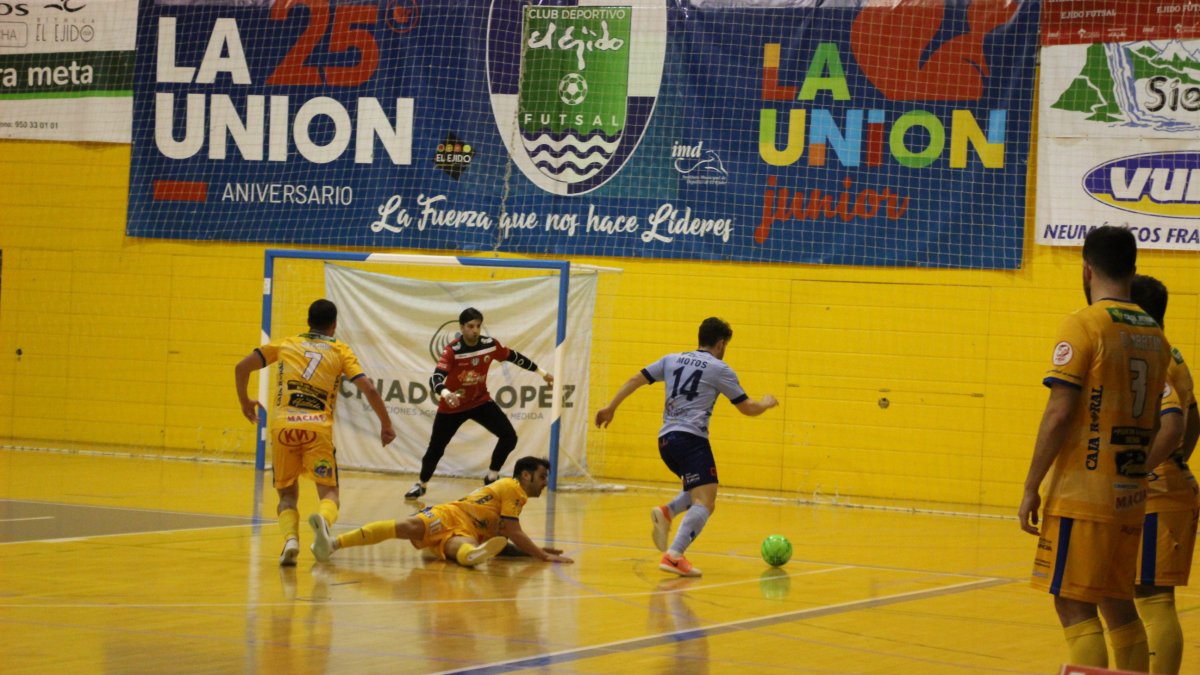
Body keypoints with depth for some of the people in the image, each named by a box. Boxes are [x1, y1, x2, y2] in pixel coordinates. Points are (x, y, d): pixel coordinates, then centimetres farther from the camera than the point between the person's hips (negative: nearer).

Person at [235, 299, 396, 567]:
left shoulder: (286, 344, 18)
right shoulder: (340, 351, 14)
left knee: (287, 494, 15)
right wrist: (386, 425, 12)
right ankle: (323, 518, -32)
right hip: (319, 427, -1)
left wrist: (245, 402, 27)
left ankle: (291, 538, -14)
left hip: (283, 425, 1)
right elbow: (368, 388, 2)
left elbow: (241, 367, 13)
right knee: (329, 494, 4)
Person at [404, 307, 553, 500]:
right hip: (452, 406, -3)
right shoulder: (452, 350, -26)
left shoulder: (490, 344, -13)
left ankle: (491, 478, 8)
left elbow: (514, 357, 4)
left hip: (481, 401, 3)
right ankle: (422, 484, 30)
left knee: (509, 436, -11)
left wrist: (542, 372, 12)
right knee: (436, 448, 3)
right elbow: (436, 378, -38)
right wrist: (444, 393, -61)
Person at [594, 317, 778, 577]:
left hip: (666, 439, 7)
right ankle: (674, 556, -31)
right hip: (691, 438, -7)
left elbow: (636, 379, 14)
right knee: (704, 502, -12)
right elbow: (748, 408, 7)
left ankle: (666, 512, -3)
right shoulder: (719, 369, 3)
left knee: (699, 490, 25)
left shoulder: (672, 360, 17)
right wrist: (767, 403, 27)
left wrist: (611, 407, 19)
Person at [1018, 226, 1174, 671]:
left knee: (1074, 605, -4)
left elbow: (1060, 414, -15)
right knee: (1118, 604, 14)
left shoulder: (1084, 325, -10)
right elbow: (1152, 424, 16)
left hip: (1082, 495, -7)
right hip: (1130, 496, 7)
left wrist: (1031, 488, -10)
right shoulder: (1154, 335, 11)